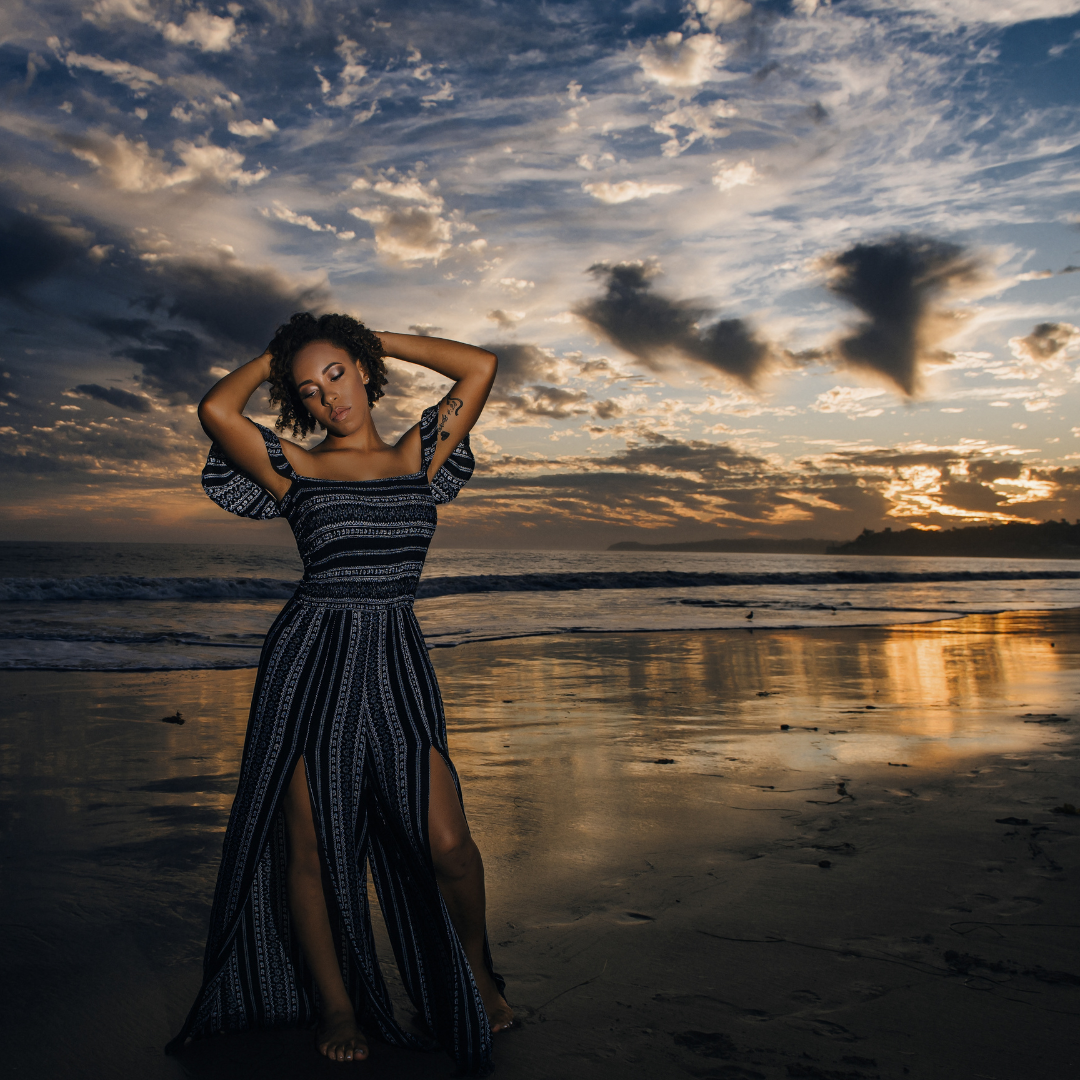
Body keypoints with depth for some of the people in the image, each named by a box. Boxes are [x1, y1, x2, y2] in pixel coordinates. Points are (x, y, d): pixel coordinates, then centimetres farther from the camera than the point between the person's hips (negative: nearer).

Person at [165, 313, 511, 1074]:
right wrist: (271, 360, 10)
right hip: (311, 658, 0)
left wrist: (377, 341, 14)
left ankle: (477, 974, 22)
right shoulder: (295, 468, 6)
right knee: (312, 845, 5)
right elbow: (216, 410, -9)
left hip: (396, 661, 1)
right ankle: (335, 1005, 27)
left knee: (447, 845, -7)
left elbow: (481, 369, 6)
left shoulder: (418, 455, 10)